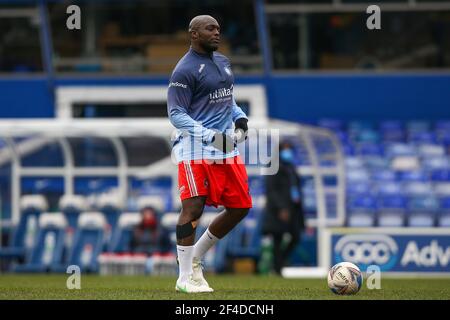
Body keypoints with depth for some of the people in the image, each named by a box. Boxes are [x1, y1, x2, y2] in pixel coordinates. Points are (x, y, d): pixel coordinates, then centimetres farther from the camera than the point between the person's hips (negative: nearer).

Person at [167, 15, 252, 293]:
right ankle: (185, 278, -3)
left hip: (226, 148, 8)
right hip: (196, 148, -8)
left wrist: (240, 118, 8)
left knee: (240, 207, 7)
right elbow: (176, 114, -13)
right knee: (193, 208, -10)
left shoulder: (223, 62, 16)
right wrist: (210, 136, -21)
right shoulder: (185, 70, -10)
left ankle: (196, 257, 22)